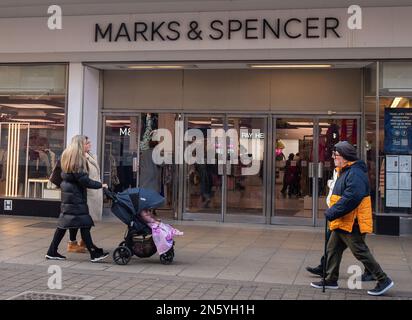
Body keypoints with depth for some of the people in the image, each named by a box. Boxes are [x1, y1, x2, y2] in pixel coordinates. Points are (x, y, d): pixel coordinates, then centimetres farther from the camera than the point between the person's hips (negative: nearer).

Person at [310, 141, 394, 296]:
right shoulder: (345, 172, 14)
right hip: (341, 222, 10)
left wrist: (332, 213, -25)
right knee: (332, 250, 14)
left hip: (351, 223, -10)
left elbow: (351, 198, -29)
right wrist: (332, 212, 11)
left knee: (361, 253, -3)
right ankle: (330, 280, 24)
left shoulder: (355, 173, -20)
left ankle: (383, 280, 7)